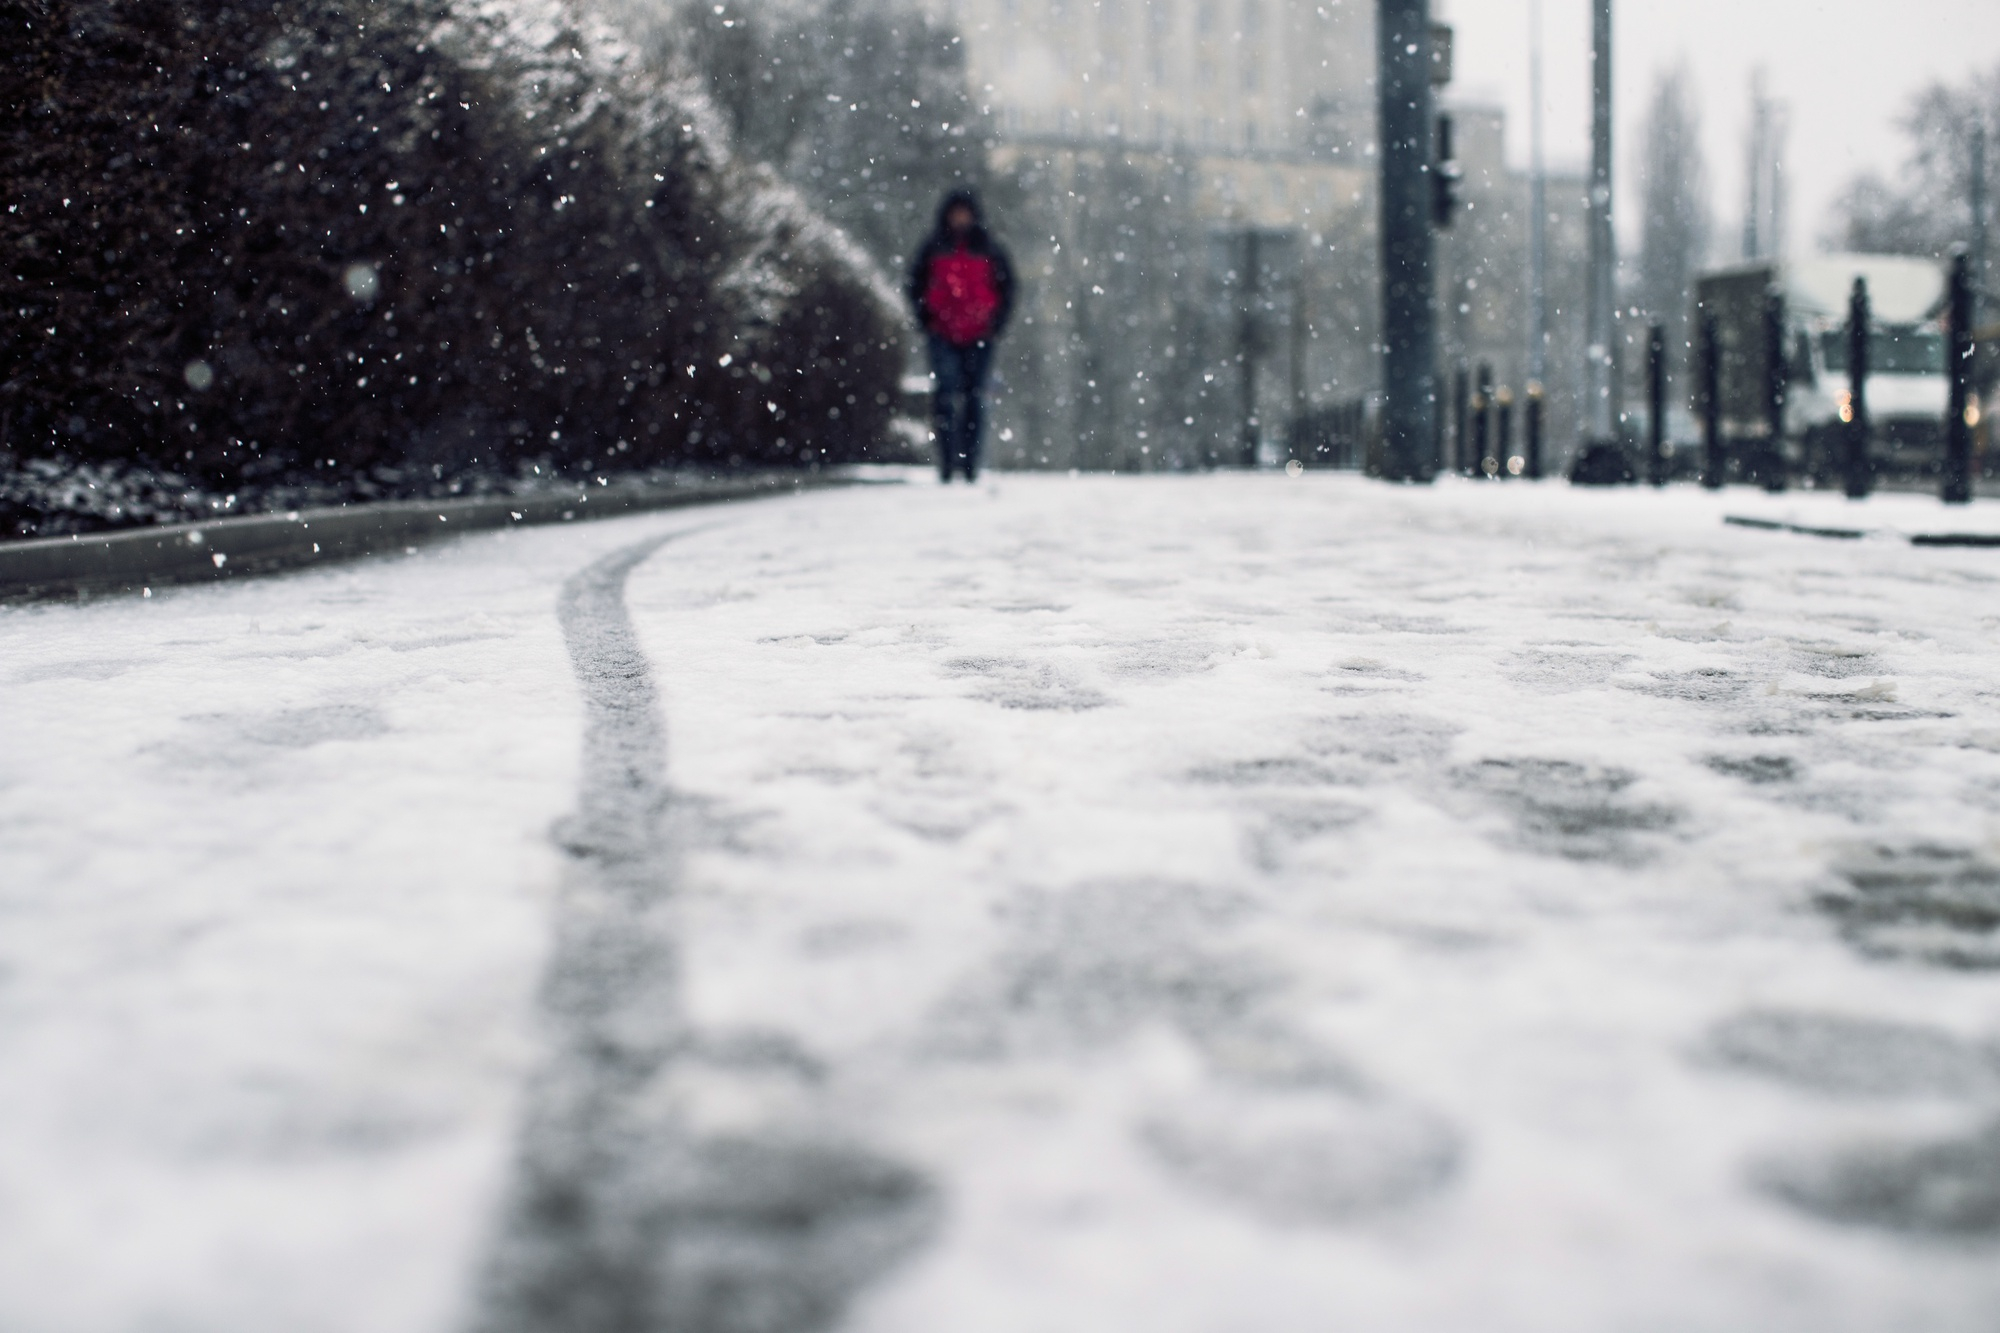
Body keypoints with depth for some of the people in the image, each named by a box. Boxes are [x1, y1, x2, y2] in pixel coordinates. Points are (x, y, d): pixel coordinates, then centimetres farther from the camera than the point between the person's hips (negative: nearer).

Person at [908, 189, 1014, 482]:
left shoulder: (988, 249, 7)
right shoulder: (934, 249, 7)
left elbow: (1007, 285, 12)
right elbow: (916, 284, 14)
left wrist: (996, 321, 2)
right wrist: (926, 319, 3)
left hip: (979, 337, 1)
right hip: (943, 337, -1)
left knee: (974, 398, 3)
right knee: (945, 395, -11)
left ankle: (970, 463, 9)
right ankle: (947, 461, -10)